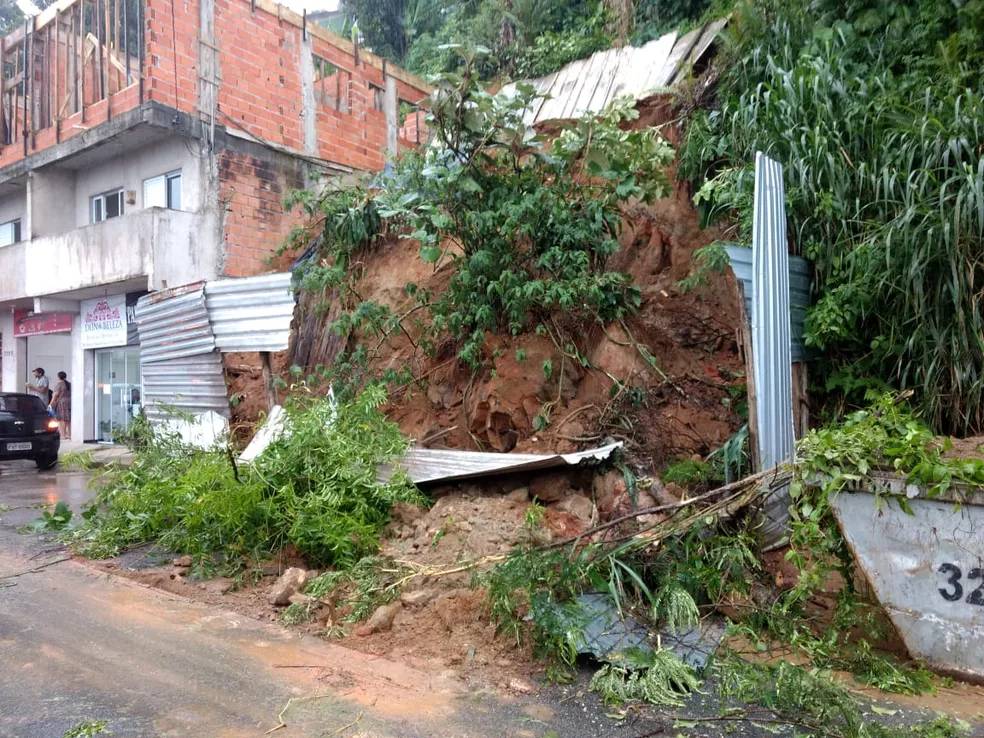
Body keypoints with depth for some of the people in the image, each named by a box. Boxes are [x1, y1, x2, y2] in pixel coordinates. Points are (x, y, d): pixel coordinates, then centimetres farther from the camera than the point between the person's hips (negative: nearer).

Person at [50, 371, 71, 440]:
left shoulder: (58, 383, -7)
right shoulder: (69, 384, 13)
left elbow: (56, 394, -13)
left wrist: (51, 404, -11)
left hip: (61, 403, -7)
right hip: (70, 403, 7)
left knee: (61, 419, -5)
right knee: (68, 419, 9)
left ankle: (63, 435, -9)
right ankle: (69, 435, 9)